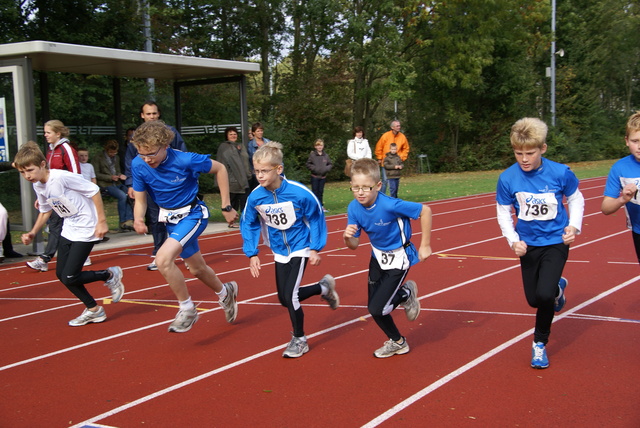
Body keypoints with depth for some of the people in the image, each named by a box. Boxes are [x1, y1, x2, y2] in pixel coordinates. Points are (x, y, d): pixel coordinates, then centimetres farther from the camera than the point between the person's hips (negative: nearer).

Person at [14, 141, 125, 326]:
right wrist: (32, 233, 4)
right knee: (61, 274, 8)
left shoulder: (62, 177, -24)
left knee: (70, 278, -12)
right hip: (68, 230, 9)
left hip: (86, 229, -9)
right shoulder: (37, 186, 2)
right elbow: (45, 211, 17)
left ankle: (110, 275, 13)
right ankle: (93, 310, 23)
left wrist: (102, 221, -18)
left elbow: (94, 191, -20)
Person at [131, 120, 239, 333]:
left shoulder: (186, 160, -27)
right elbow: (140, 201, -4)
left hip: (193, 214, -6)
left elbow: (220, 169, -10)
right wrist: (138, 219, -27)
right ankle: (225, 292, 50)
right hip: (170, 218, 6)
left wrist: (226, 206, -7)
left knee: (163, 259, -26)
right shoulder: (138, 165, -15)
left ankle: (187, 308, -7)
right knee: (197, 269, 20)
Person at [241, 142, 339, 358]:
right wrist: (252, 254, -4)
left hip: (300, 248, -5)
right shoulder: (255, 197, -17)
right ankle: (324, 287, 37)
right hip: (280, 251, 5)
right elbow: (249, 225, 0)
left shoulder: (299, 193, -26)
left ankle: (299, 339, 11)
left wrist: (316, 248, -8)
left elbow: (316, 218, -10)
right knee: (285, 298, 11)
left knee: (289, 295, -13)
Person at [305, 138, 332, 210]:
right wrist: (314, 168, -15)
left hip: (323, 177, 3)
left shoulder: (326, 155, 1)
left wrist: (326, 168, -8)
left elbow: (330, 164, 9)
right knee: (315, 191, 0)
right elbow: (308, 164, -3)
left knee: (321, 191, 11)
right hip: (314, 176, -3)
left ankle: (321, 205, 20)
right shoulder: (312, 154, -7)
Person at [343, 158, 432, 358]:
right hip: (378, 257, 6)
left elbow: (425, 210, -23)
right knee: (374, 308, 11)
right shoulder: (354, 208, -15)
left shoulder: (389, 206, -33)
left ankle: (406, 295, 20)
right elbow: (354, 245, -9)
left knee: (377, 308, -11)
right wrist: (347, 238, -34)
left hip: (398, 259, -6)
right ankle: (397, 342, 36)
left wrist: (425, 245, -15)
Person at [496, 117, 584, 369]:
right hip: (528, 244, 3)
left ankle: (540, 343, 9)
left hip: (556, 241, -2)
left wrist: (574, 226, -11)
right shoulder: (507, 178, -14)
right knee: (533, 300, 11)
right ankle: (557, 287, 49)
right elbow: (503, 213, -2)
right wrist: (513, 241, -14)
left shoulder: (560, 173, -17)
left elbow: (576, 199, 2)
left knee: (544, 295, -19)